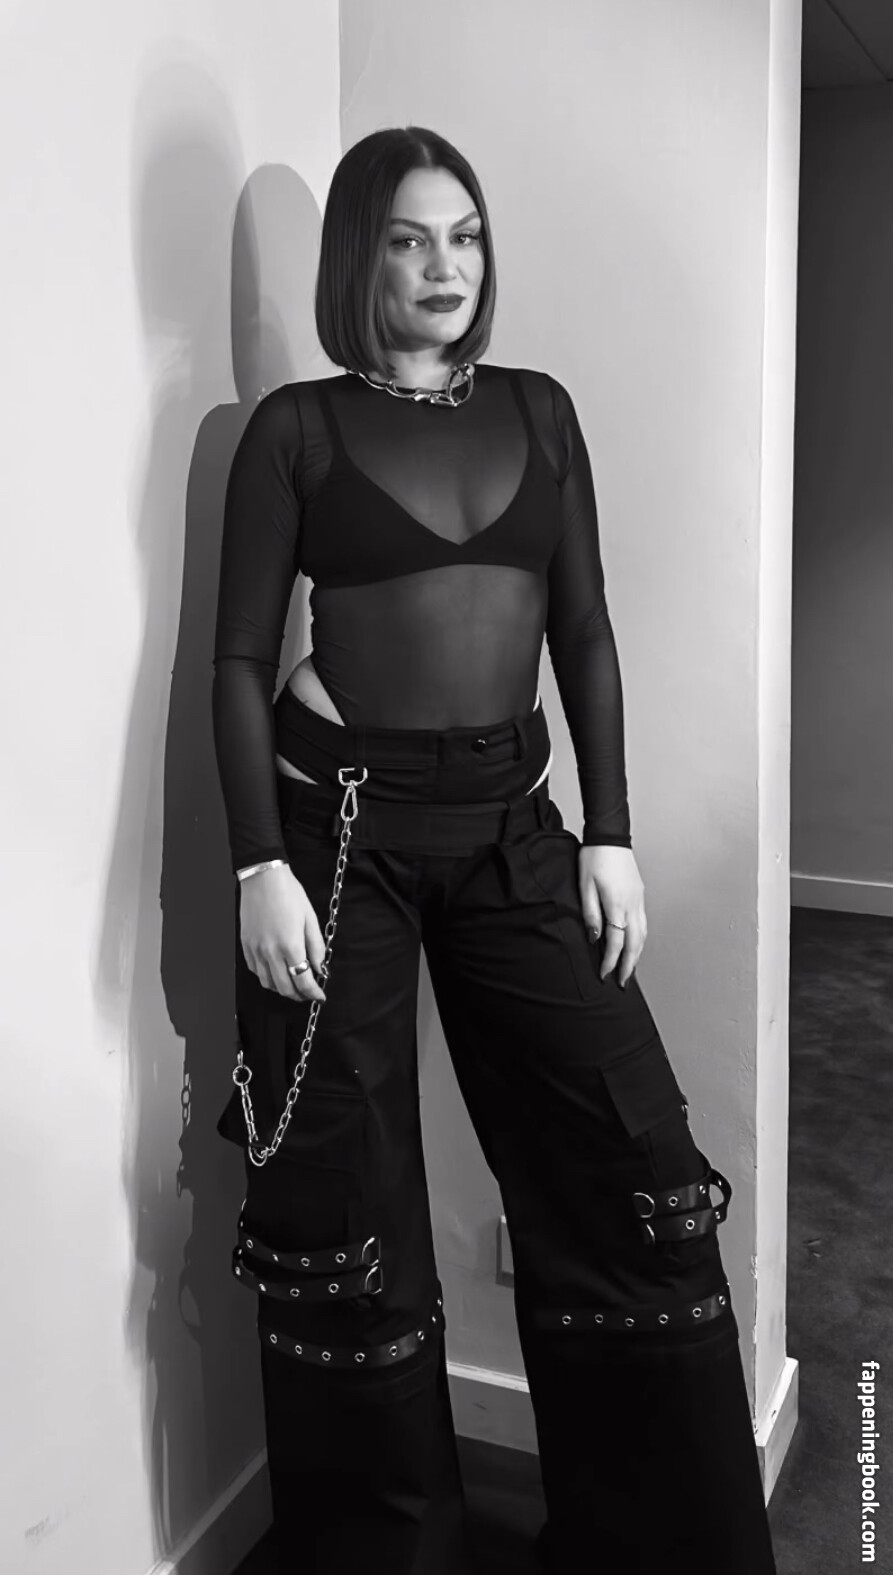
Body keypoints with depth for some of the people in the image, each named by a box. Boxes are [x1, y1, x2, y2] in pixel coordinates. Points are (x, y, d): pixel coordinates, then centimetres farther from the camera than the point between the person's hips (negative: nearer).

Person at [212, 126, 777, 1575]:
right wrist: (259, 864, -11)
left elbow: (584, 631, 10)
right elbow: (241, 659, -1)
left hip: (513, 825, 3)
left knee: (633, 1171, 2)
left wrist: (610, 834, 2)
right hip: (339, 821, -3)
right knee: (341, 1201, 4)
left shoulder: (538, 410, 12)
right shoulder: (297, 426, 2)